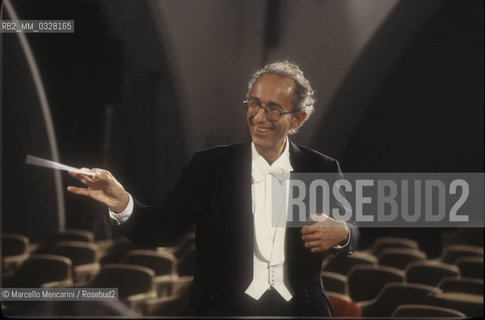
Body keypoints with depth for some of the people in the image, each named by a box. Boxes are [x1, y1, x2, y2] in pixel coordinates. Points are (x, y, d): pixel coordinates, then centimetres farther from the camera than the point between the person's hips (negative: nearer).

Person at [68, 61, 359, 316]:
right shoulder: (211, 166, 4)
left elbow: (349, 231, 15)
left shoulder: (322, 170, 7)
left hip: (300, 310, 2)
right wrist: (122, 204, -23)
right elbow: (163, 227, -3)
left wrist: (341, 234, -9)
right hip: (226, 309, -1)